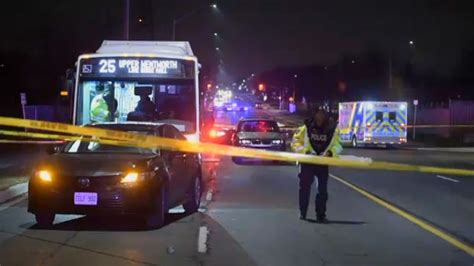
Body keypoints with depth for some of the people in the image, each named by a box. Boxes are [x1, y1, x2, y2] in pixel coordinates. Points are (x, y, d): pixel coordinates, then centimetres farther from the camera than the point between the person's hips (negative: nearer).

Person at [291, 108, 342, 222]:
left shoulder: (332, 129, -7)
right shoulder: (306, 128, -10)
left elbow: (338, 146, -3)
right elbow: (295, 142, -5)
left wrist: (331, 152, -24)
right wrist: (305, 151, -20)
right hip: (307, 162, -1)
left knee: (323, 189, 6)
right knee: (304, 187, 3)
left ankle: (320, 215, 16)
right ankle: (302, 213, 15)